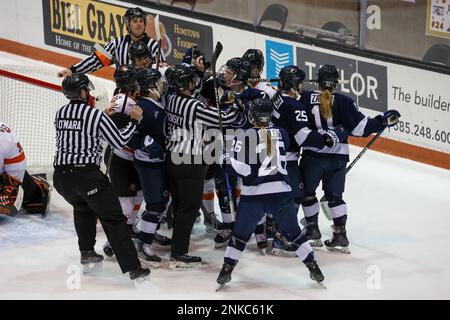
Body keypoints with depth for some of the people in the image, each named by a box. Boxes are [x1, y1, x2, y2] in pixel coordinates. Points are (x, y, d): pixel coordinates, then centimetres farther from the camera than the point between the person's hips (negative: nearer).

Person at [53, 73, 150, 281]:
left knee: (83, 208, 34)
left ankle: (86, 255, 30)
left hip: (61, 176, 6)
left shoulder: (60, 114, 10)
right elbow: (119, 142, -2)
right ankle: (133, 269, -4)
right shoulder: (96, 115, -7)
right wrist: (134, 121, 10)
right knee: (114, 220, 1)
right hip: (87, 175, -5)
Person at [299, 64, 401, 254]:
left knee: (307, 191, 21)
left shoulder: (307, 98, -6)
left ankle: (312, 229, 29)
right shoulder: (343, 102, -8)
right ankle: (340, 235, 7)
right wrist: (383, 121, 3)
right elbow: (360, 128, -8)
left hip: (312, 156, -1)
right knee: (334, 195, 13)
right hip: (337, 158, 1)